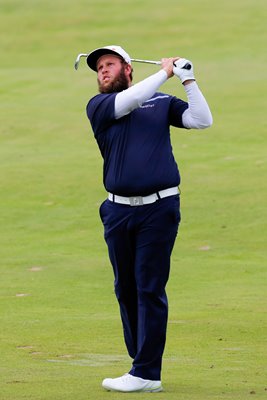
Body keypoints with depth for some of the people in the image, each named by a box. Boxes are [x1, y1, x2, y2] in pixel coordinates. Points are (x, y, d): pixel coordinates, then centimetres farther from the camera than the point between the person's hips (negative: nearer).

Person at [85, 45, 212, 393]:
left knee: (150, 290, -6)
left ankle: (146, 374, -6)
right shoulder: (98, 106, 8)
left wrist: (188, 80, -2)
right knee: (126, 290, 7)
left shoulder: (162, 102, 11)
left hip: (159, 209, -3)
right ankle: (142, 364, 17)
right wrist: (165, 71, -2)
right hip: (118, 211, 3)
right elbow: (129, 101, -10)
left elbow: (202, 120, 2)